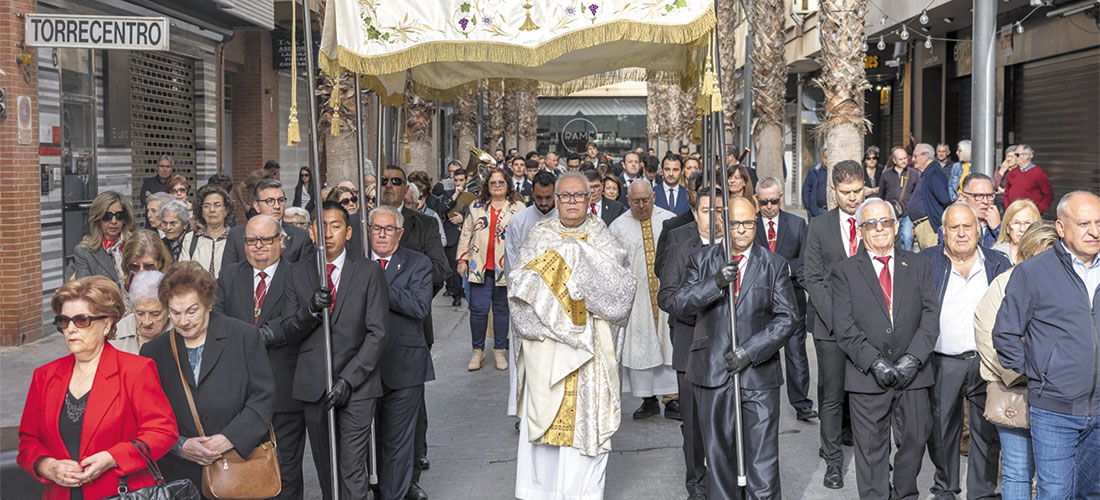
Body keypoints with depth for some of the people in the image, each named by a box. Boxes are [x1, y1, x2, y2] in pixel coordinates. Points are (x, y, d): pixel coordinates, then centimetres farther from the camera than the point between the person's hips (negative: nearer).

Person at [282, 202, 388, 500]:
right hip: (314, 384, 3)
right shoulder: (298, 274, 9)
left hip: (356, 385, -3)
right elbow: (290, 334, 6)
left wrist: (348, 379, -12)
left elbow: (377, 333, -4)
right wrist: (310, 309, -15)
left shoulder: (369, 271, 0)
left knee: (353, 473, -7)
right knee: (326, 469, 11)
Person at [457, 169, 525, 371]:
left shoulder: (518, 208, 6)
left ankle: (500, 350, 17)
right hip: (480, 267, 1)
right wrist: (462, 259, 6)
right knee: (478, 309, -2)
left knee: (502, 309, 6)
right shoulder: (476, 207, 11)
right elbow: (466, 234, 12)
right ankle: (478, 351, 9)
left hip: (505, 269, -1)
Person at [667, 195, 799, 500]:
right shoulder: (701, 261, 6)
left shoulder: (774, 266, 4)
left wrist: (750, 350, -13)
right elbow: (678, 305, -6)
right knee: (717, 452, 11)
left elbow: (788, 317, -2)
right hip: (712, 371, 1)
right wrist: (715, 283, -22)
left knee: (763, 457, -2)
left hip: (758, 371, -1)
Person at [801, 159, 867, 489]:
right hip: (831, 325, 0)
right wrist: (835, 318, -10)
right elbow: (812, 278, 1)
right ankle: (833, 460, 9)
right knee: (832, 395, 2)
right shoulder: (819, 226, 4)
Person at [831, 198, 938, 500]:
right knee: (871, 450, 4)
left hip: (912, 373, 2)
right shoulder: (845, 271, 3)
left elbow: (930, 317, 2)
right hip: (867, 377, -2)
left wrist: (912, 358, -11)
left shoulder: (919, 266, 10)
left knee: (915, 440, 10)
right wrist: (875, 362, -14)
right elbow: (844, 327, -5)